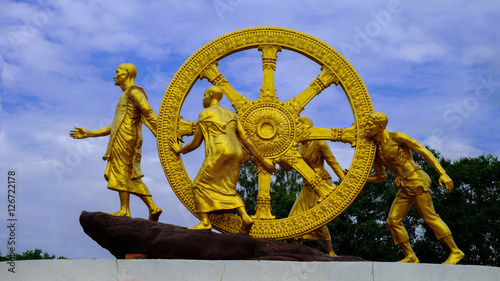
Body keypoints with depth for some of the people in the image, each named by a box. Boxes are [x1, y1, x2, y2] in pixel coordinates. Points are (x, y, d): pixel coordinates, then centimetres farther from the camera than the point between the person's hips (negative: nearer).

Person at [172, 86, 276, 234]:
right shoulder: (231, 114, 24)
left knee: (201, 184, 3)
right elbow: (245, 139, 14)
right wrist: (262, 160, 13)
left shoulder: (204, 114, 9)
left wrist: (180, 150, 30)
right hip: (236, 154, 6)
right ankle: (245, 217, -11)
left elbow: (196, 143, 11)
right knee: (228, 189, 12)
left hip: (219, 152, -6)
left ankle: (204, 221, -9)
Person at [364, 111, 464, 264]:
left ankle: (455, 251, 1)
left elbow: (424, 151, -11)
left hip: (417, 181, -8)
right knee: (393, 221, 1)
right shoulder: (375, 151, 11)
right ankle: (410, 257, 7)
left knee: (429, 217, -8)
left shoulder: (397, 137, -10)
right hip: (405, 188, 8)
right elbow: (381, 177, 20)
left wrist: (443, 174, -18)